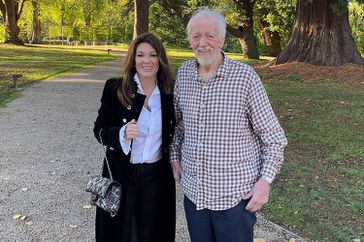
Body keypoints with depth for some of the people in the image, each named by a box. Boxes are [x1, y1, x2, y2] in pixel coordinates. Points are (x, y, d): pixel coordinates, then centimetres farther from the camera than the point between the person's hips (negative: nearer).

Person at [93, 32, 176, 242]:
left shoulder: (170, 92, -2)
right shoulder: (115, 89, -9)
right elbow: (99, 131, -5)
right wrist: (122, 133, -23)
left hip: (158, 177, 2)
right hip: (122, 176, -2)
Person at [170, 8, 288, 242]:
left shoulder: (245, 76, -12)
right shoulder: (184, 73, 2)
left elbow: (274, 137, -7)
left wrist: (265, 180, -14)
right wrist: (175, 157, 10)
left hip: (235, 196, -4)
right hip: (193, 191, 4)